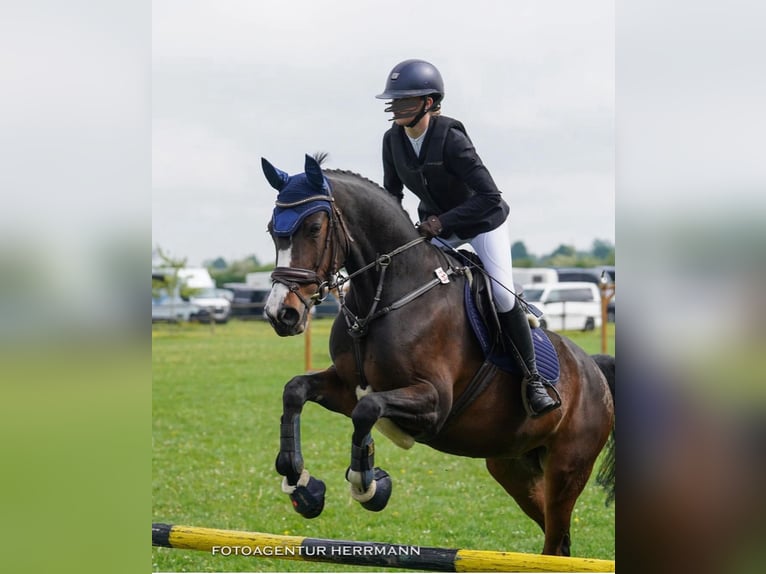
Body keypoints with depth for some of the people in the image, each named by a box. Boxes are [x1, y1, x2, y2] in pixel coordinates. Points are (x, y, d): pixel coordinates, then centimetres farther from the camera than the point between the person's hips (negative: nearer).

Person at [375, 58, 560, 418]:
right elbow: (392, 193, 3)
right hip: (434, 223, 6)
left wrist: (441, 222, -37)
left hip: (482, 221, -6)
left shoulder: (450, 138, -32)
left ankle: (531, 379, 1)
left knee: (503, 297, -14)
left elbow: (489, 197, -35)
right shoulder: (393, 140, -14)